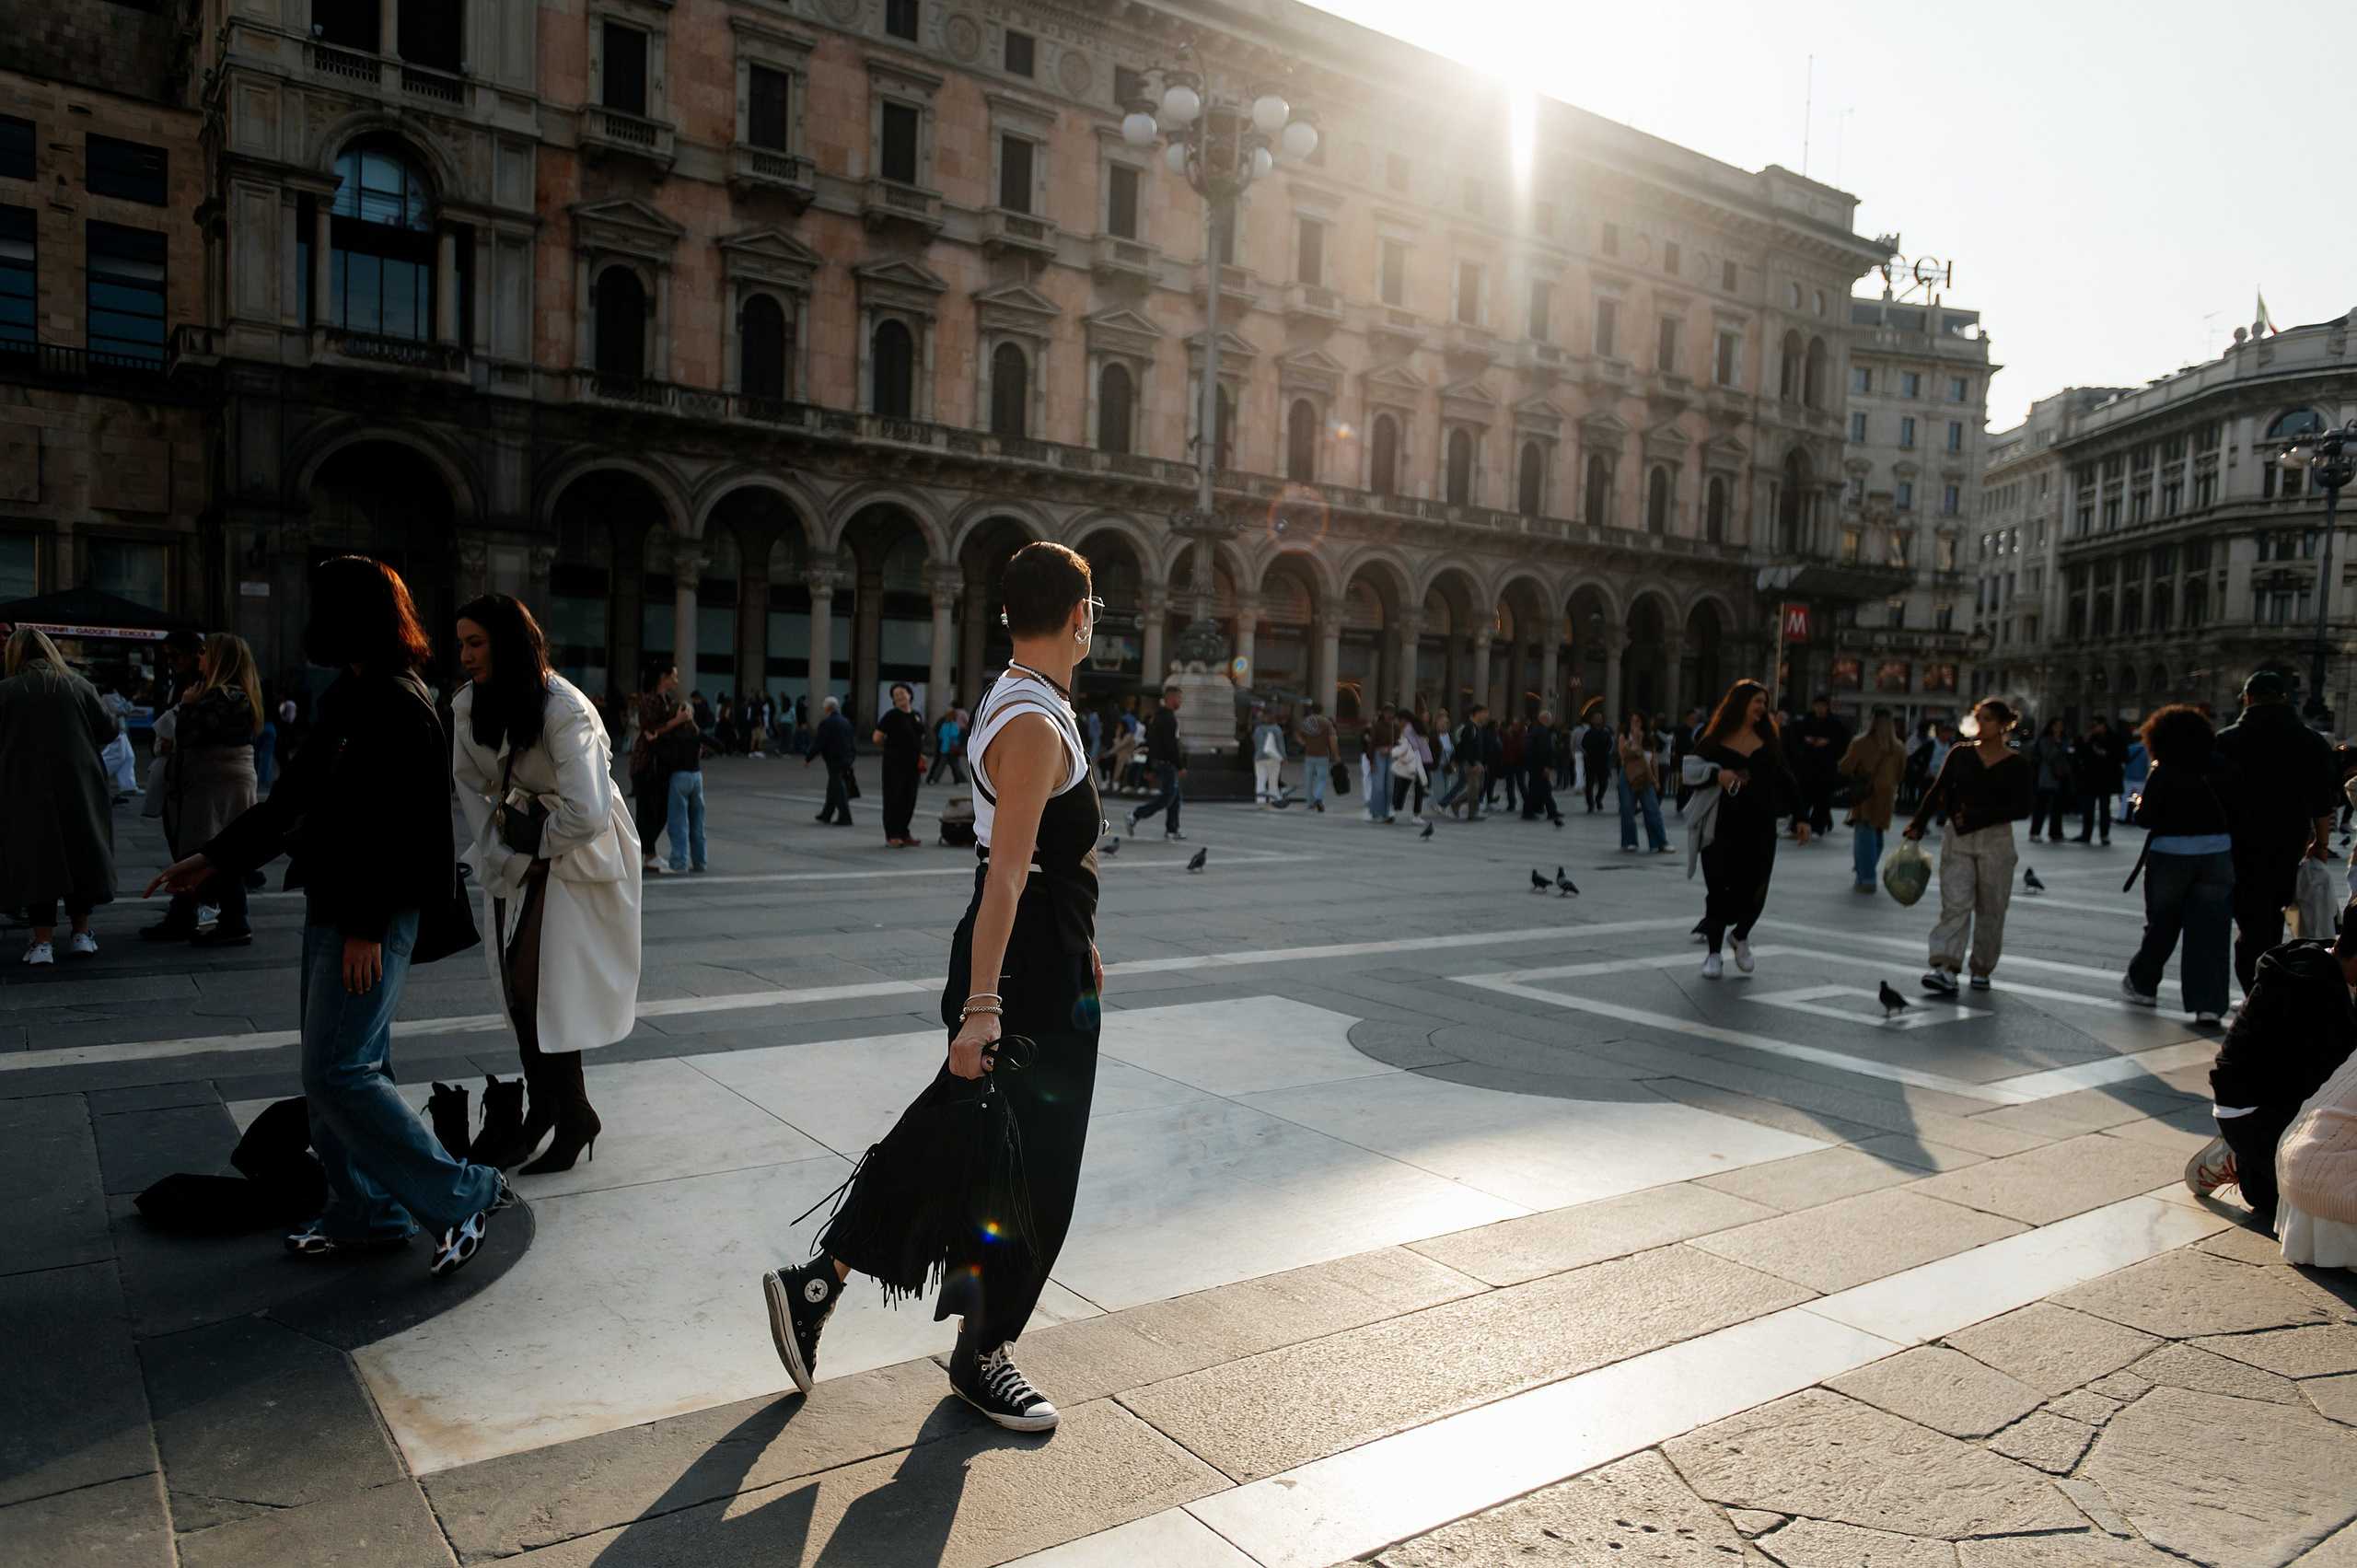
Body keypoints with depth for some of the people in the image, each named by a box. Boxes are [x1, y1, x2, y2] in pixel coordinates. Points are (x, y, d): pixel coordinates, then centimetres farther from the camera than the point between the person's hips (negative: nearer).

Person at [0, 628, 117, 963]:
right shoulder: (79, 686, 0)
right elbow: (108, 730, 4)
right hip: (79, 790, 2)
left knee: (35, 860, 2)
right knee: (79, 855, 12)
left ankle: (43, 941, -2)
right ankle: (81, 934, 16)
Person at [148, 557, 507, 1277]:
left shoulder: (397, 705, -17)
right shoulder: (351, 698, 15)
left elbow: (394, 824, -22)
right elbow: (294, 798, 22)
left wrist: (367, 925, -23)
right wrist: (213, 859, 23)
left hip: (370, 915, -10)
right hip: (331, 906, 10)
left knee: (338, 1072, -11)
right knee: (336, 1067, 15)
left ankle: (463, 1195, -2)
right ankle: (365, 1214, 26)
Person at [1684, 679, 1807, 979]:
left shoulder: (1769, 739, 10)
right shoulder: (1715, 738, 2)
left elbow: (1785, 780, 13)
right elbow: (1692, 768, 4)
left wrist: (1799, 816, 7)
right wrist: (1716, 775, -15)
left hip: (1760, 828, 2)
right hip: (1721, 827, -2)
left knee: (1755, 889, -3)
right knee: (1719, 890, -1)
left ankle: (1741, 936, 27)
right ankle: (1714, 954, 12)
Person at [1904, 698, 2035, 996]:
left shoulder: (2015, 764, -1)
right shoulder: (1960, 754, 6)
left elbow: (2022, 809, -8)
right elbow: (1937, 791, 7)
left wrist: (1977, 816, -17)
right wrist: (1918, 824, -4)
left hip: (1995, 840, -1)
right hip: (1958, 838, 1)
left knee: (1991, 907, 4)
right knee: (1955, 903, -9)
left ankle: (1982, 969, 18)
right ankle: (1945, 968, -18)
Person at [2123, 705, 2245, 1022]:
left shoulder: (2164, 772, -10)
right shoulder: (2226, 769, 2)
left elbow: (2145, 819, -11)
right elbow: (2238, 814, 3)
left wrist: (2140, 805, 10)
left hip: (2170, 855, -2)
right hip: (2217, 853, 3)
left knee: (2161, 924, 14)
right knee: (2210, 926, 4)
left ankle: (2142, 984, 32)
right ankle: (2209, 1003, -2)